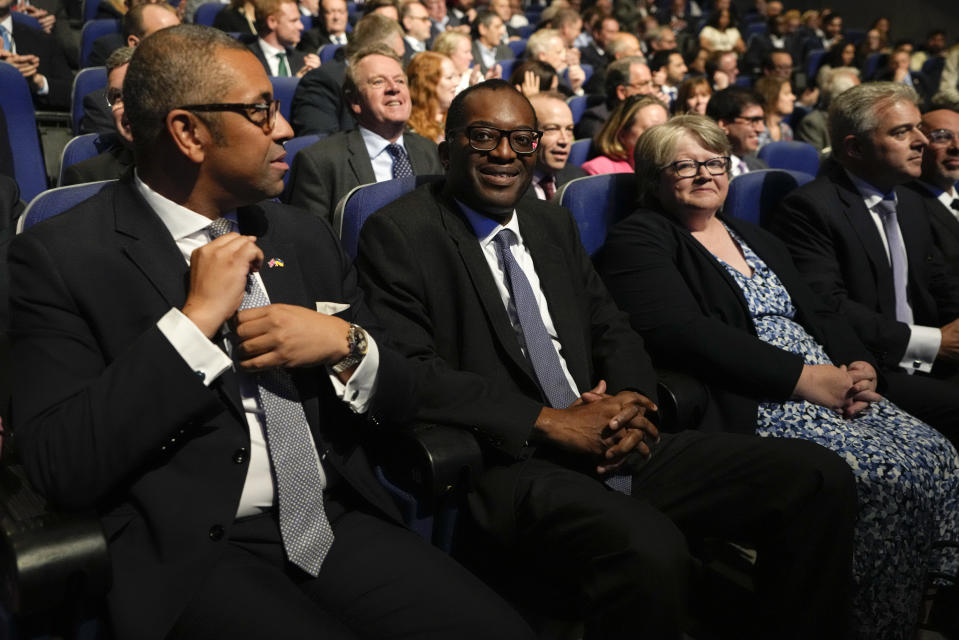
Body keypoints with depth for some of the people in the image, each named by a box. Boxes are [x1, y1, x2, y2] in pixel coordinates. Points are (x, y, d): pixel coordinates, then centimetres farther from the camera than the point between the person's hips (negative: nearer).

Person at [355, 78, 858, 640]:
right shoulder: (398, 234, -2)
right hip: (509, 464, -6)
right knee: (649, 549, -37)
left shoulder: (555, 224, 19)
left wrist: (630, 402, -5)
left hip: (611, 444, 7)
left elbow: (613, 330, 19)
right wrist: (551, 421, -17)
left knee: (820, 478, -6)